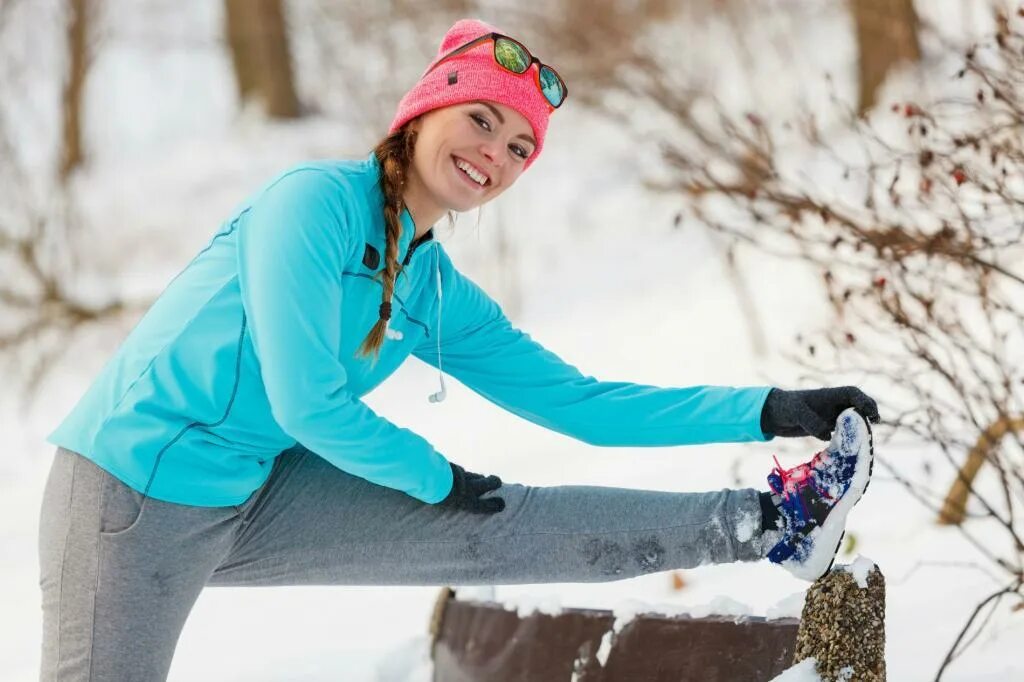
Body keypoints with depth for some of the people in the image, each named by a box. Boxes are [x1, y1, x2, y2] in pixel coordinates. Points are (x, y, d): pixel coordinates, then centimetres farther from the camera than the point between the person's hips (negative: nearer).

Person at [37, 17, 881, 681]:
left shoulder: (443, 299, 10)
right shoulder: (318, 200, -15)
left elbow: (581, 402, 11)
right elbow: (307, 404, -20)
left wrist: (770, 410, 7)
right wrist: (435, 478, -4)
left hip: (256, 498, 7)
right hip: (134, 488, -7)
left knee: (513, 528, 5)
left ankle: (769, 521, 10)